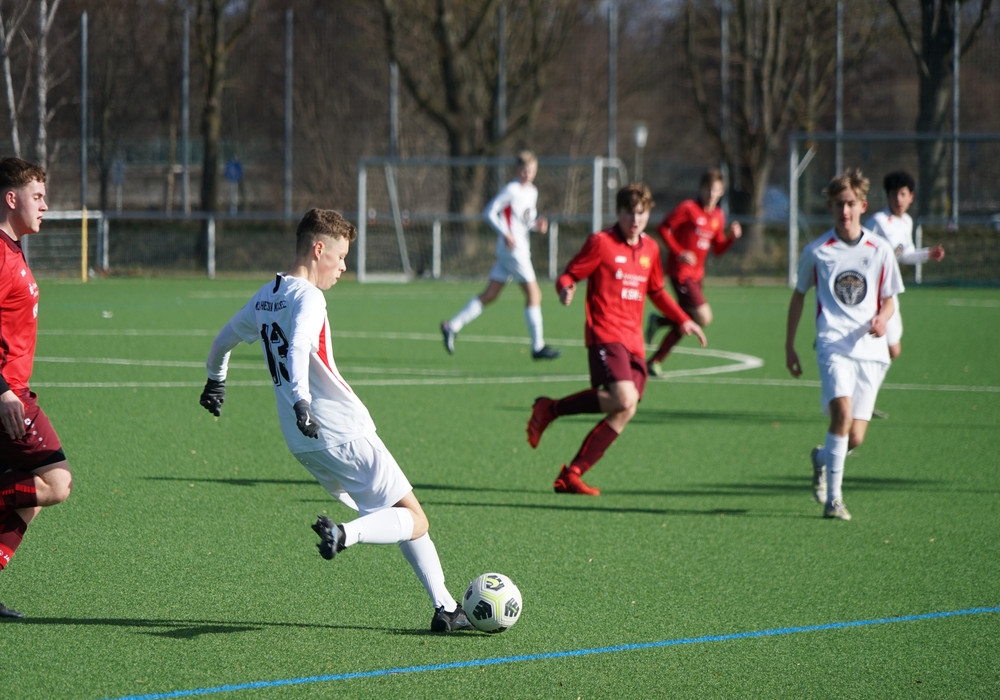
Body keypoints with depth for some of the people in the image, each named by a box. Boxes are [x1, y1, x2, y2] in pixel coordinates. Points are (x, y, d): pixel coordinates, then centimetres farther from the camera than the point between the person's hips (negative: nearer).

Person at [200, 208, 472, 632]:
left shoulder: (263, 298, 14)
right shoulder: (308, 298, -12)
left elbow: (222, 342, 30)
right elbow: (297, 351, -31)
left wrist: (215, 381, 48)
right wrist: (301, 401, -44)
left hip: (305, 445, 9)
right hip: (344, 434, -9)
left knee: (396, 516, 16)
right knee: (414, 520, -4)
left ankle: (445, 608, 8)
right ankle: (344, 534, -27)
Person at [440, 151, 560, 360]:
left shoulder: (532, 191, 15)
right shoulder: (511, 189, -11)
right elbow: (489, 212, -12)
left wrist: (536, 224, 2)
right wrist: (505, 233, -23)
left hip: (521, 247, 9)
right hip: (512, 248, -9)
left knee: (489, 295, 9)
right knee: (533, 294, -7)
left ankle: (452, 326, 13)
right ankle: (538, 346, -1)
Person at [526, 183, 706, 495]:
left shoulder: (650, 248, 16)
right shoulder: (601, 242, -3)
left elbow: (657, 292, 30)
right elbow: (568, 275, -1)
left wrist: (683, 320, 22)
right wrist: (566, 289, -24)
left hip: (634, 340, 7)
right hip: (606, 333, -7)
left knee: (624, 414, -4)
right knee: (624, 400, -26)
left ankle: (571, 475, 3)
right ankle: (550, 409, -8)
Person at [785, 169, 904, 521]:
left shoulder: (880, 250, 6)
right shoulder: (816, 251, 4)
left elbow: (889, 300, 15)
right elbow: (799, 296, 17)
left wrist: (882, 318, -8)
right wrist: (789, 346, 17)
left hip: (870, 348, 2)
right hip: (833, 344, -2)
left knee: (855, 438, -1)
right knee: (843, 413, -26)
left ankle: (821, 458, 35)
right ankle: (833, 497, -18)